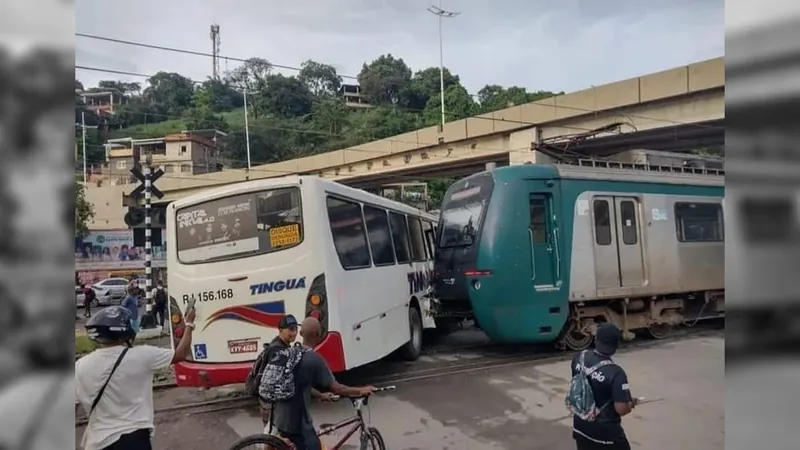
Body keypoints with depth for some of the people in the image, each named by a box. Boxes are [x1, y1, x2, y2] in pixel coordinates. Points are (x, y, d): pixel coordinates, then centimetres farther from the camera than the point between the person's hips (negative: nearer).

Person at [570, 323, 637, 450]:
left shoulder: (579, 358, -7)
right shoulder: (615, 373, -26)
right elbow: (621, 409, -24)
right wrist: (631, 403, -2)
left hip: (581, 425, 6)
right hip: (606, 430, -6)